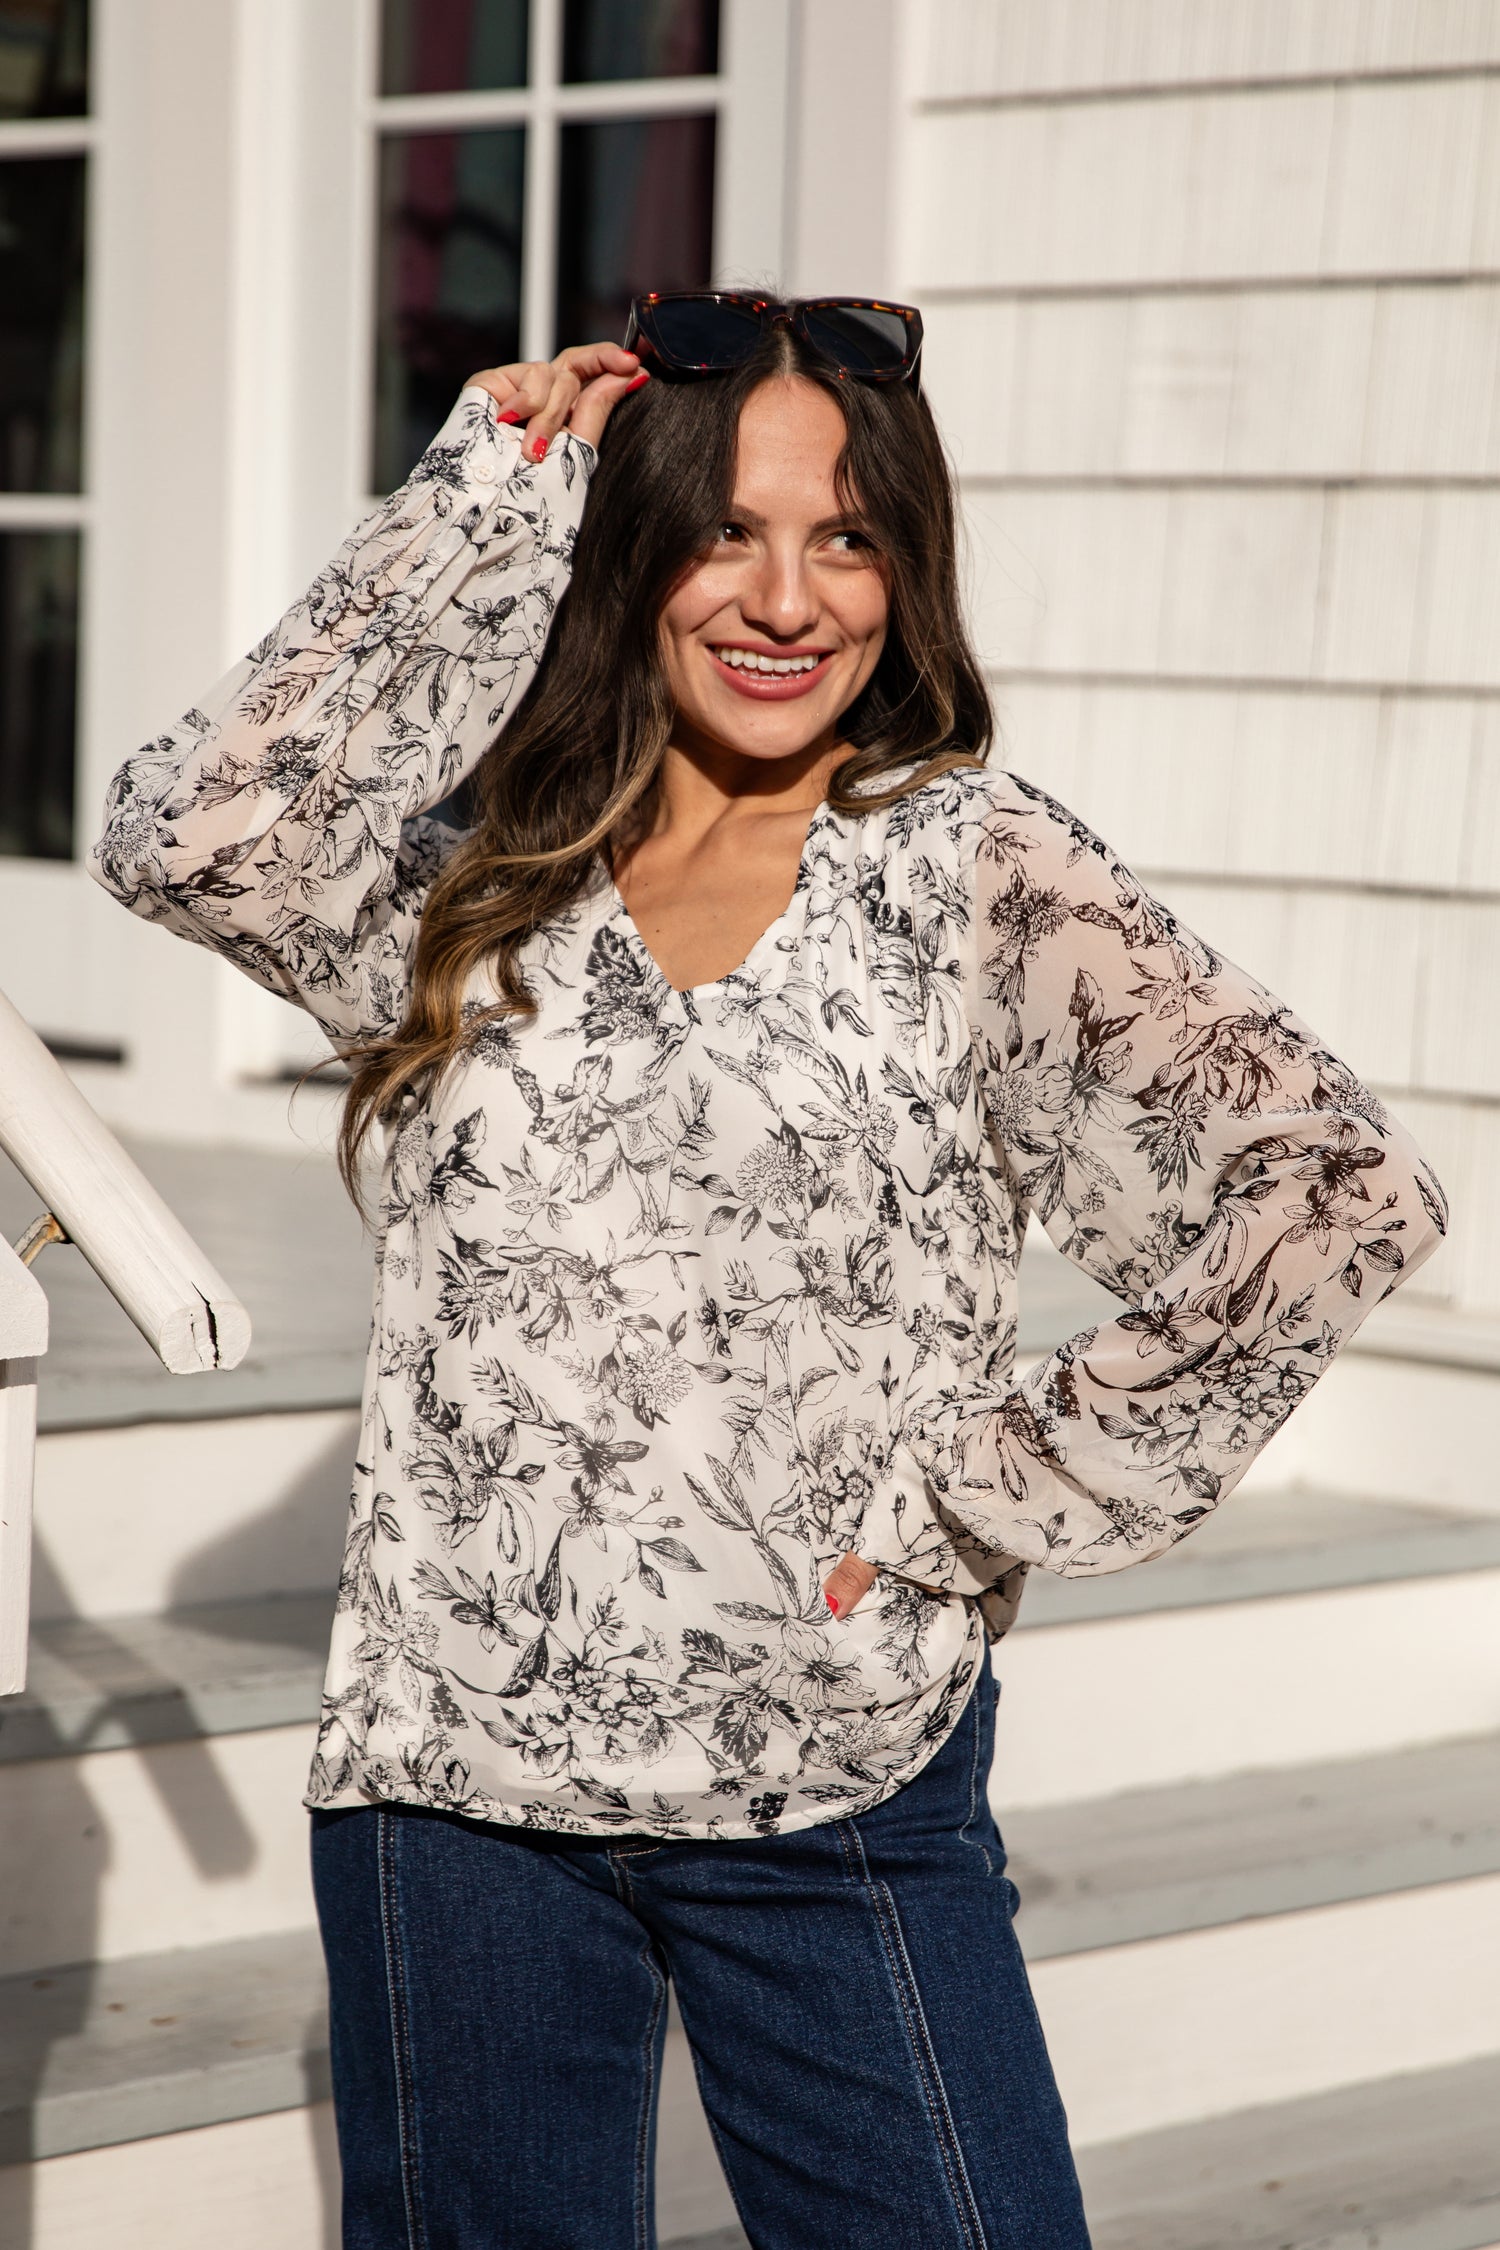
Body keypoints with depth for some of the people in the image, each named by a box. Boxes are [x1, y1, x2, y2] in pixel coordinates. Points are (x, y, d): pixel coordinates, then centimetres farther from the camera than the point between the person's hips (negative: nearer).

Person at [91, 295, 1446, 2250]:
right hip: (455, 1785, 2)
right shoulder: (475, 873, 5)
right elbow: (184, 840, -14)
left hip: (840, 1793, -2)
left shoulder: (975, 870, -3)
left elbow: (1334, 1191, -12)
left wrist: (993, 1506, -11)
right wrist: (484, 497, -9)